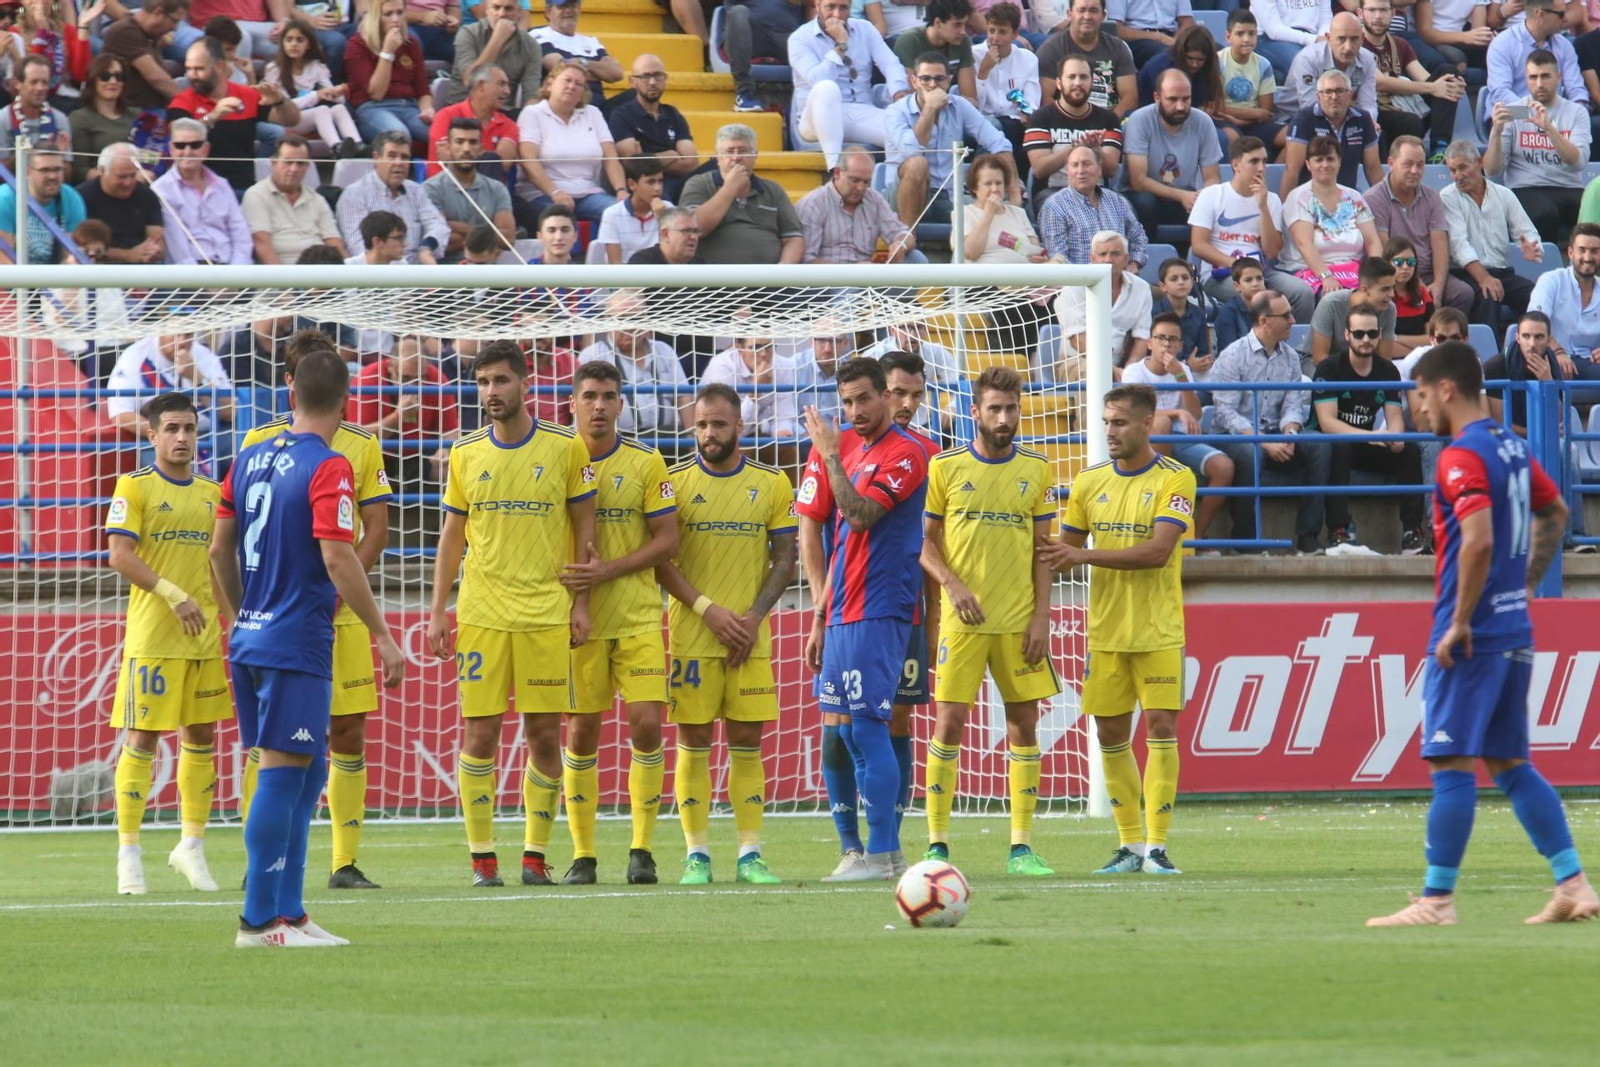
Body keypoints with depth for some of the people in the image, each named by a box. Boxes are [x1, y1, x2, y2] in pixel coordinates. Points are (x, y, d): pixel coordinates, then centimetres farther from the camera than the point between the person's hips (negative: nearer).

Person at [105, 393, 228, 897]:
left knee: (202, 737, 9)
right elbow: (119, 555, -14)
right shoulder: (135, 487, -4)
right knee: (142, 739, -4)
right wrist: (173, 594, -23)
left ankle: (192, 846, 20)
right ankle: (128, 855, 1)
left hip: (205, 634, 6)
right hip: (152, 637, -6)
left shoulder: (212, 493, 13)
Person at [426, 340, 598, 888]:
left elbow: (585, 528, 5)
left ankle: (535, 855, 9)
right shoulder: (465, 453, 7)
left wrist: (582, 602, -2)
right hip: (481, 613, 1)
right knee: (479, 735, -2)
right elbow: (452, 535, 12)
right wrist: (438, 609, 6)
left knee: (544, 735, 0)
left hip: (547, 613, -1)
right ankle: (482, 858, 3)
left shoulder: (565, 447, 1)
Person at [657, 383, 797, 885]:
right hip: (691, 633, -1)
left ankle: (750, 855, 4)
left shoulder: (772, 484, 6)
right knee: (693, 741, -1)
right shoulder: (674, 482, 1)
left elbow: (785, 560, 7)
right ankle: (696, 855, 3)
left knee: (747, 742, 2)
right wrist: (708, 609, -13)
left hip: (750, 635, 1)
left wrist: (754, 616, -7)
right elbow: (661, 562, -2)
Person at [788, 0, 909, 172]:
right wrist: (841, 45, -14)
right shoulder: (800, 39, -2)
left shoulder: (864, 29, 11)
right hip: (820, 119, -3)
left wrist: (901, 95, -22)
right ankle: (834, 167, -45)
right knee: (826, 88, -39)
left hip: (862, 116, 3)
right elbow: (818, 80, -19)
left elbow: (891, 64, -3)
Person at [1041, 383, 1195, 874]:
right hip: (1106, 630, 4)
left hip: (1158, 630, -4)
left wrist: (1084, 555, -20)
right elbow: (1065, 549, 13)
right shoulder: (1090, 483, 7)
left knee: (1160, 728, -8)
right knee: (1110, 735, 4)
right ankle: (1130, 845, 12)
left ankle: (1156, 846, -6)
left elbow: (1157, 551, -18)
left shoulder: (1175, 480, -7)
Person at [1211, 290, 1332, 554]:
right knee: (1250, 453, -39)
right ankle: (1245, 539, -28)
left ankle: (1308, 536, -24)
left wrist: (1289, 433, -17)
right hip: (1235, 437, -5)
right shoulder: (1233, 356, -6)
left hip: (1275, 436, 5)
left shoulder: (1290, 357, 12)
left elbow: (1293, 404, 7)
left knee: (1319, 445, -22)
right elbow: (1225, 412, -14)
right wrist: (1264, 442, -23)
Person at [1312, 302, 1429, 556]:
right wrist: (1369, 436, -33)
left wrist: (1394, 437, -28)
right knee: (1339, 448, -38)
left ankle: (1413, 533, -24)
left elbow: (1394, 417, -2)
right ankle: (1338, 536, -45)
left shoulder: (1387, 371, 4)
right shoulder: (1329, 369, -12)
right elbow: (1327, 422, -21)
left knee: (1410, 450, -20)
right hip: (1332, 443, -5)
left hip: (1367, 448, 5)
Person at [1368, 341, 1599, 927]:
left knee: (1451, 763, -5)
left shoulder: (1461, 457, -15)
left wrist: (1459, 624, -19)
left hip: (1470, 636, -9)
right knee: (1509, 764, 13)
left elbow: (1478, 542, -26)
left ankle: (1437, 900, -4)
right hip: (1515, 630, 9)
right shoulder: (1512, 448, 13)